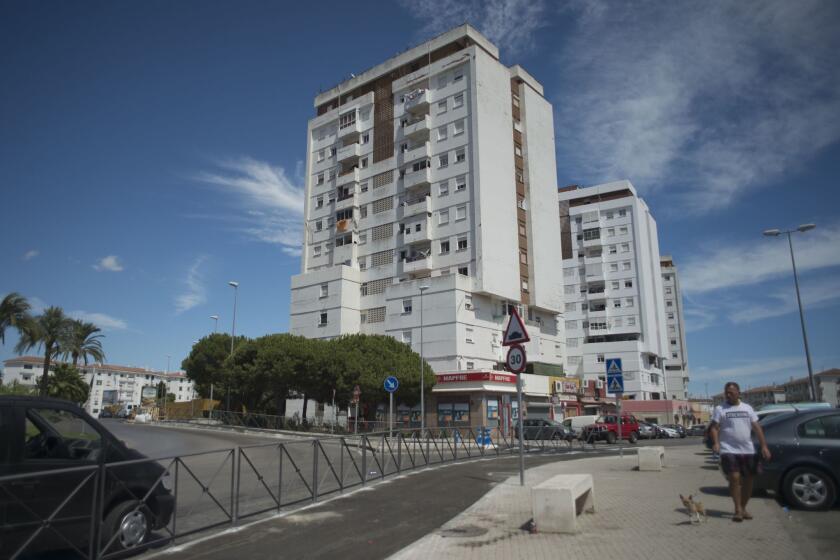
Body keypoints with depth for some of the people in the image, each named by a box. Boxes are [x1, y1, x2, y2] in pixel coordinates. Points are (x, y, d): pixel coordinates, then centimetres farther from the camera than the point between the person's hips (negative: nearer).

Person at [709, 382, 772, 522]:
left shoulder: (747, 408, 11)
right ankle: (738, 509, -5)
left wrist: (763, 446, 1)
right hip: (729, 450, -4)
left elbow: (757, 428, 10)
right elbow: (714, 428, -5)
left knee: (748, 479, 7)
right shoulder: (720, 409, 1)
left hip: (748, 450, 4)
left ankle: (743, 508, 22)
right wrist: (716, 443, -21)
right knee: (734, 478, -14)